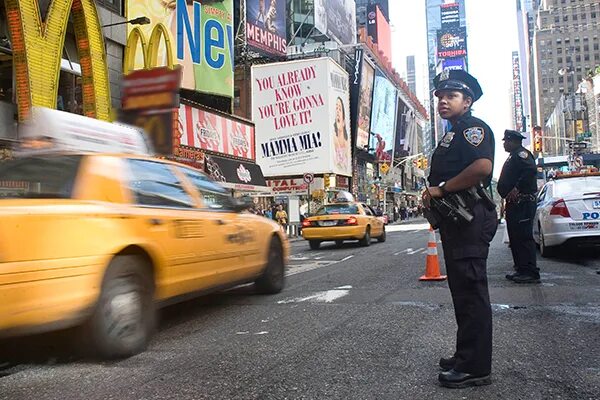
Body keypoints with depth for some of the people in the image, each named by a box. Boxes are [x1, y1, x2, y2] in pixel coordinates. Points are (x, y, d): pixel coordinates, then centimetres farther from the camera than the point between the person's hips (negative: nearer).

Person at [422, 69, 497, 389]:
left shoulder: (473, 127, -7)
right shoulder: (451, 135, 24)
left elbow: (482, 166, -25)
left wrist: (441, 189, -17)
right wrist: (433, 197, 14)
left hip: (470, 218, -11)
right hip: (455, 220, 11)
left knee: (470, 290, -7)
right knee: (463, 290, 15)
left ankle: (475, 368, 0)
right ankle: (466, 356, 27)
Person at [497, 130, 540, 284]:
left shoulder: (521, 154, -9)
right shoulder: (513, 156, 24)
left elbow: (531, 170, -26)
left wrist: (517, 189, -25)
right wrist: (508, 196, 18)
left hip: (523, 203, -11)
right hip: (514, 204, 11)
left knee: (524, 237, -11)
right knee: (515, 238, 12)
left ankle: (531, 273, -10)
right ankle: (521, 270, 18)